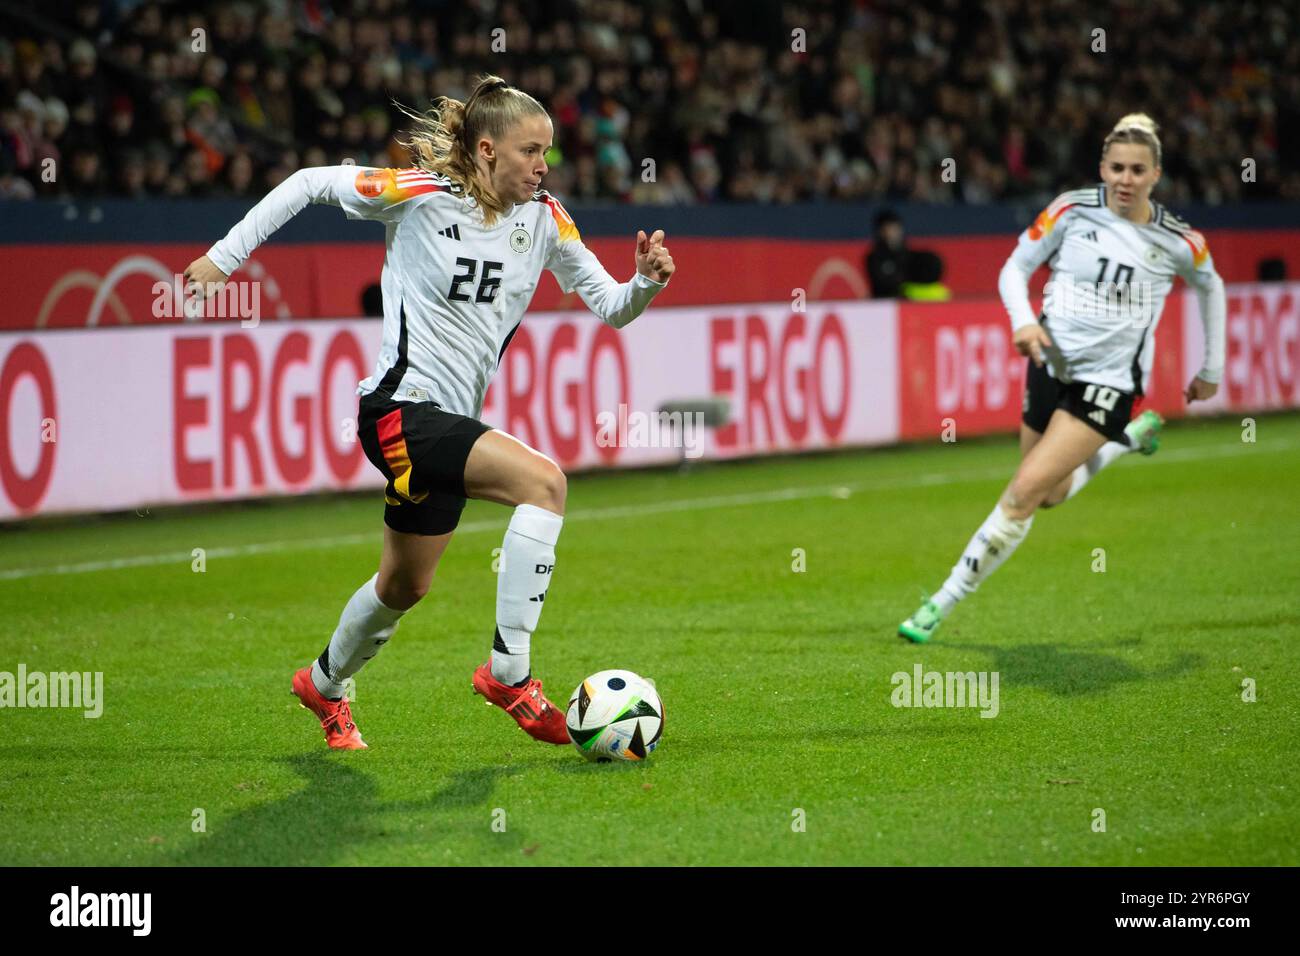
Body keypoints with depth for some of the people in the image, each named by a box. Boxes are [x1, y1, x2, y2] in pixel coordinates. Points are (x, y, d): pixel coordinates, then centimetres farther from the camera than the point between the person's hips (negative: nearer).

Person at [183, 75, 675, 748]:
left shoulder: (544, 218, 3)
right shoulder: (423, 194, -12)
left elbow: (611, 307, 7)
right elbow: (311, 183, -2)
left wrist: (646, 282, -15)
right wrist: (225, 256, -2)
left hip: (449, 421, 7)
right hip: (401, 409, -7)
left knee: (405, 586, 21)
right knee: (543, 482, -27)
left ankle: (325, 685, 48)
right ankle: (508, 671, -21)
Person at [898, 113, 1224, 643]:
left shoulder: (1178, 241, -8)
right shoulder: (1072, 210, -7)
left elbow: (1210, 284, 14)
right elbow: (1015, 268, 1)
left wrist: (1212, 370, 19)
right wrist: (1023, 321, -19)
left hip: (1108, 384, -3)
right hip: (1051, 364, 4)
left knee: (1026, 490, -16)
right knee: (1054, 495, 20)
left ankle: (945, 600, -6)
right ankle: (1132, 437, 48)